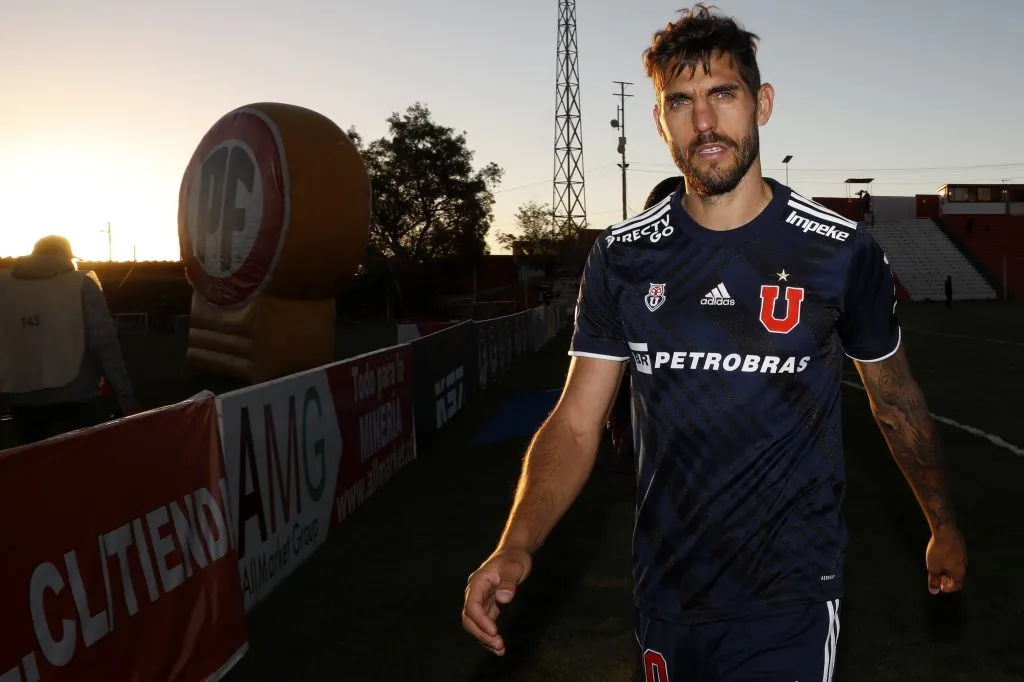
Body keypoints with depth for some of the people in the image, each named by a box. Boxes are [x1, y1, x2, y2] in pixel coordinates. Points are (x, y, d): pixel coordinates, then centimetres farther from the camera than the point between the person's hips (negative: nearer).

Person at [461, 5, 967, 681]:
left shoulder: (843, 252, -7)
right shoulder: (622, 257, -3)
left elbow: (896, 402, 7)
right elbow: (576, 424, -6)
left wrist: (944, 528, 17)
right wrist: (516, 546, -21)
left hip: (788, 600, -3)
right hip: (663, 594, 3)